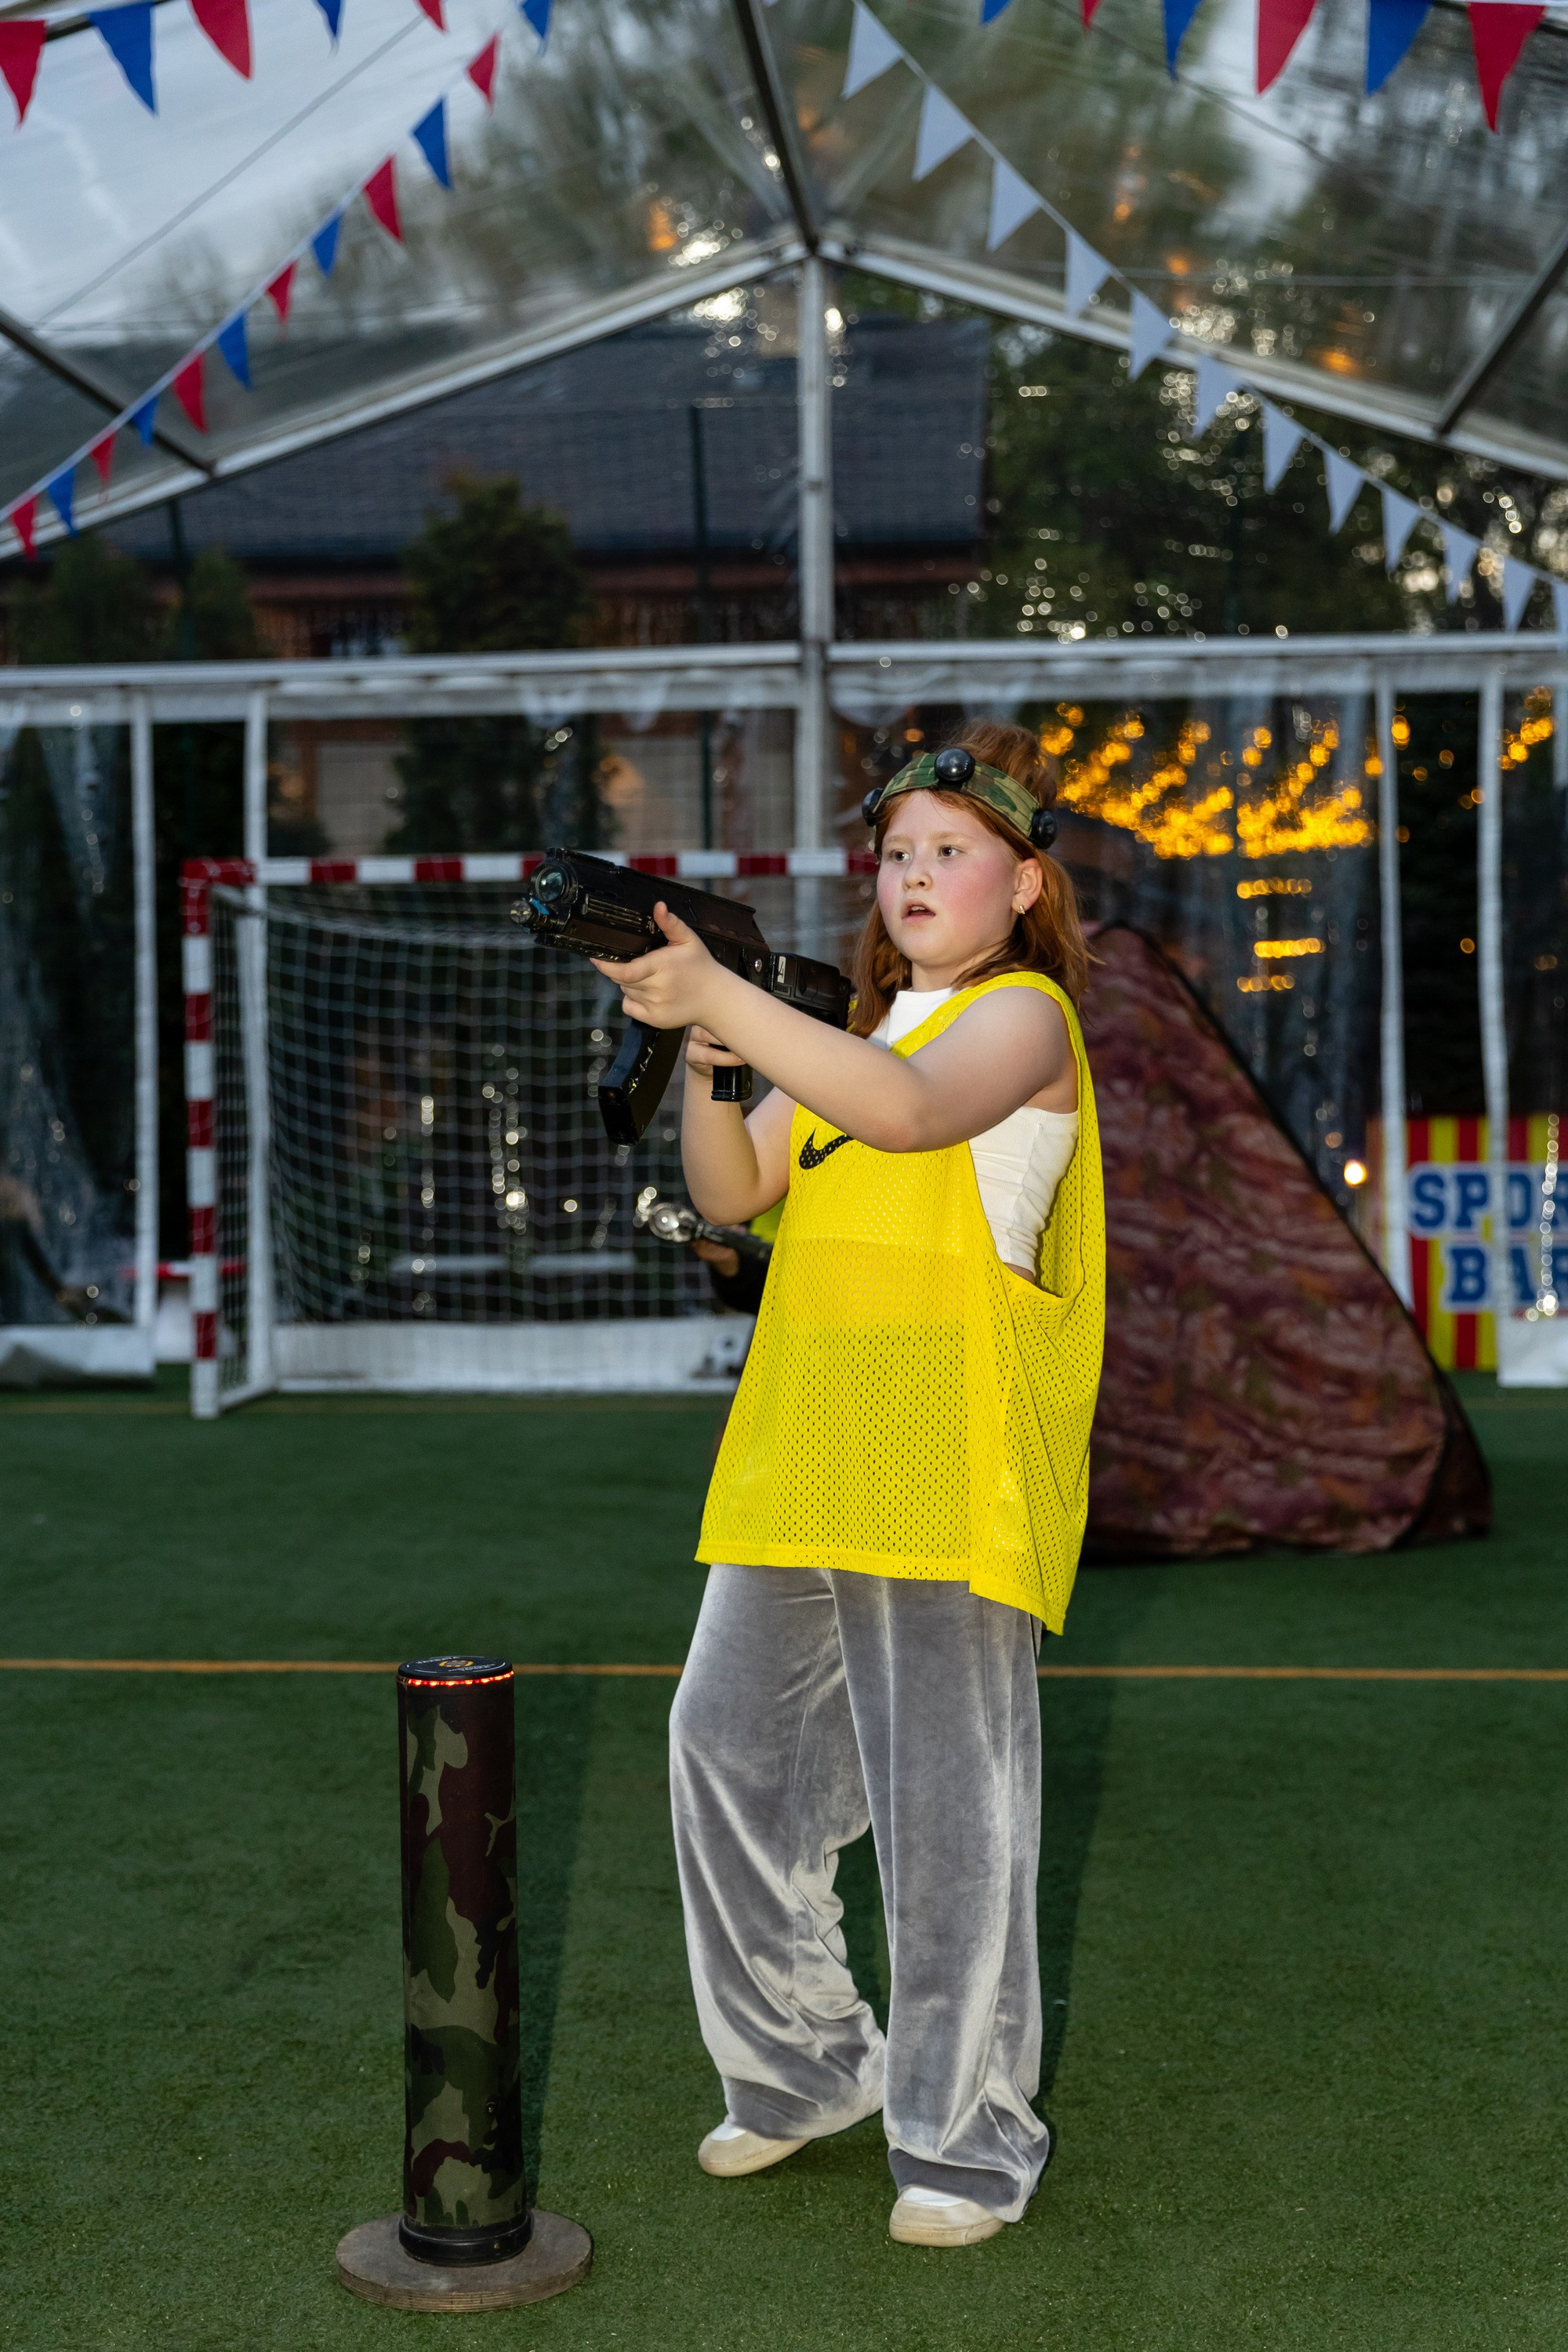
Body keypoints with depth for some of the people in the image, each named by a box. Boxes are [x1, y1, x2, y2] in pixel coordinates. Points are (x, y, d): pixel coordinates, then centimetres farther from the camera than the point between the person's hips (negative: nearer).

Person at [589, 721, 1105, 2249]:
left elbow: (909, 1110, -23)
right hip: (802, 1452, 8)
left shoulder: (1023, 1012, -1)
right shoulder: (856, 1029, 23)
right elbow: (735, 1194, 12)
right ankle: (807, 2065, 26)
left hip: (951, 1450, -8)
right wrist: (702, 1062, -6)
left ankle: (969, 2137, 11)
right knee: (727, 1738, 9)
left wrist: (727, 998, -30)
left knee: (945, 1793, -4)